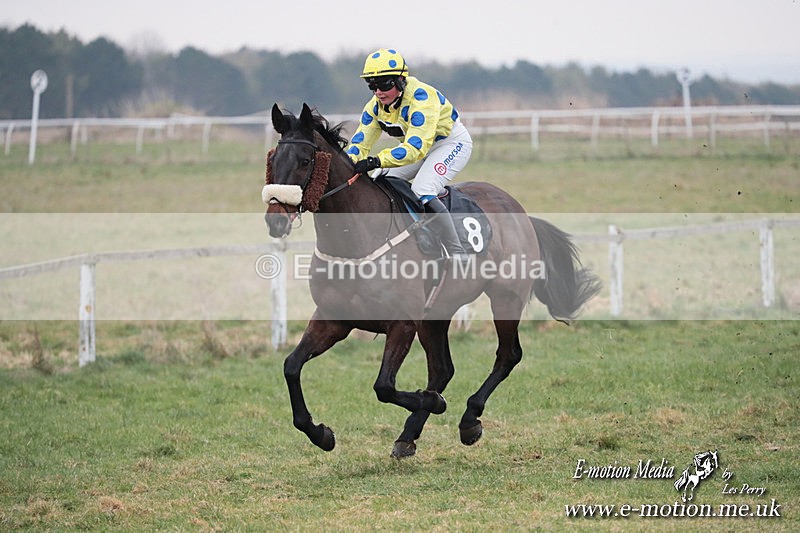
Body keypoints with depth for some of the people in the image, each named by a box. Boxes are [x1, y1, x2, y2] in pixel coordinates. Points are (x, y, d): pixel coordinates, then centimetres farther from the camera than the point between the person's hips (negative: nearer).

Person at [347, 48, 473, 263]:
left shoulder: (420, 96, -34)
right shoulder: (375, 106, -10)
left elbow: (416, 147, -43)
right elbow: (359, 143, -8)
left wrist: (377, 161, -53)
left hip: (453, 143, -8)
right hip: (417, 145, 9)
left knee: (422, 193, -28)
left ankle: (459, 255, -22)